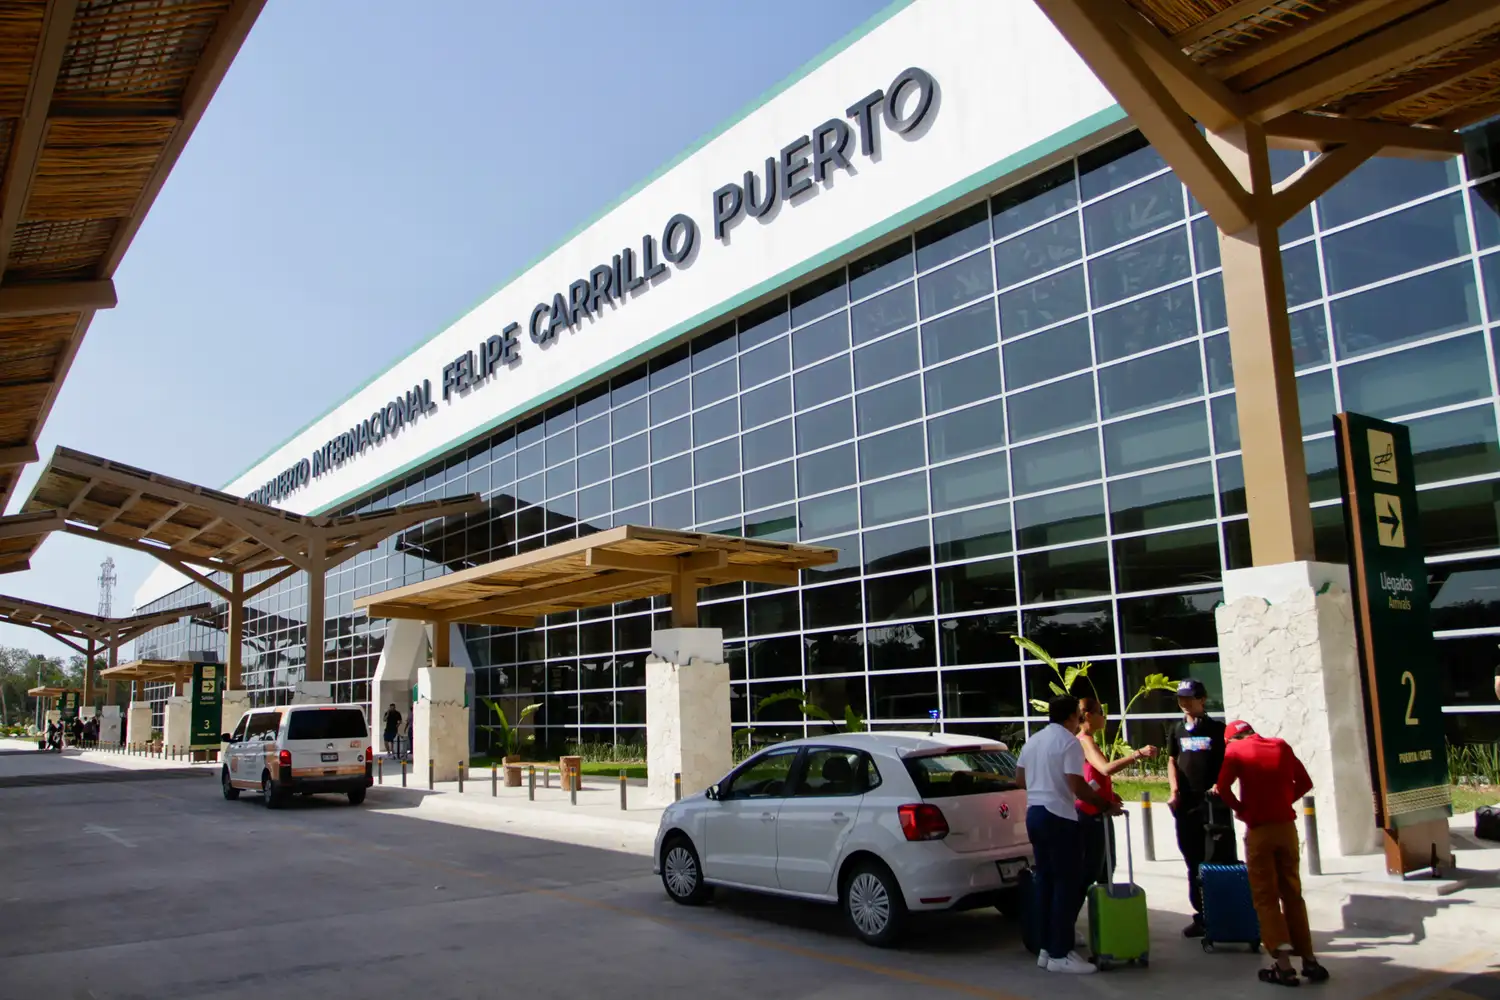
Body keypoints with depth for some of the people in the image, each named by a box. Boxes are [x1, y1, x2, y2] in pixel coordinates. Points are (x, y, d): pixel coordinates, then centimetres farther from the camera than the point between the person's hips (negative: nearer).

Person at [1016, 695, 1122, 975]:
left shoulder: (1032, 741, 13)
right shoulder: (1069, 742, -12)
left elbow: (1019, 779, 19)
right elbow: (1076, 786, -19)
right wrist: (1105, 805, -9)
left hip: (1034, 813, 9)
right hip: (1059, 816, -9)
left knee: (1045, 880, 12)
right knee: (1068, 883, -3)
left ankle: (1047, 949, 16)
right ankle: (1060, 954, -2)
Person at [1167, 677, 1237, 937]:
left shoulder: (1217, 729, 1)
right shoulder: (1178, 731, 13)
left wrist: (1221, 784, -14)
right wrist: (1174, 791, 4)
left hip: (1213, 802, -5)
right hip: (1186, 804, 5)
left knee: (1218, 861, -10)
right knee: (1194, 863, 10)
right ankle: (1202, 915, 18)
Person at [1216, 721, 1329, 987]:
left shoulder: (1235, 749, -2)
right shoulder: (1281, 746, 10)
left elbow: (1223, 787, -14)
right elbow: (1305, 783, 11)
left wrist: (1240, 810, 2)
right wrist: (1283, 801, 15)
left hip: (1259, 829, -4)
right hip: (1287, 826, 4)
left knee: (1266, 897, 3)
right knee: (1293, 894, 13)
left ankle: (1284, 966, -2)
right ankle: (1309, 961, 15)